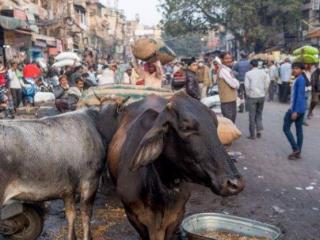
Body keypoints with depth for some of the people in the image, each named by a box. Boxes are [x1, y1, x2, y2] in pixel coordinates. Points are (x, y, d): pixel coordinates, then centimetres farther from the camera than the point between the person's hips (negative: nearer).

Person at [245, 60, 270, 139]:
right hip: (262, 96, 3)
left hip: (252, 96, -3)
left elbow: (246, 85, -10)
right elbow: (267, 83, 0)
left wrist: (248, 94, 5)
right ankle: (259, 131, 12)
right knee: (259, 113, 18)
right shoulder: (263, 72, 1)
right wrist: (264, 92, 11)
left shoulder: (248, 73, -5)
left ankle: (252, 134, 7)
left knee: (252, 115, 4)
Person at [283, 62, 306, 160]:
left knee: (286, 128, 1)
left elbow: (299, 96, -21)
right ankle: (298, 152, 16)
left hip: (296, 109, -10)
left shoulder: (300, 80, -16)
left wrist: (295, 111, -22)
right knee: (299, 130, 10)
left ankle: (295, 148, 2)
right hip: (301, 109, 10)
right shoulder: (299, 79, 14)